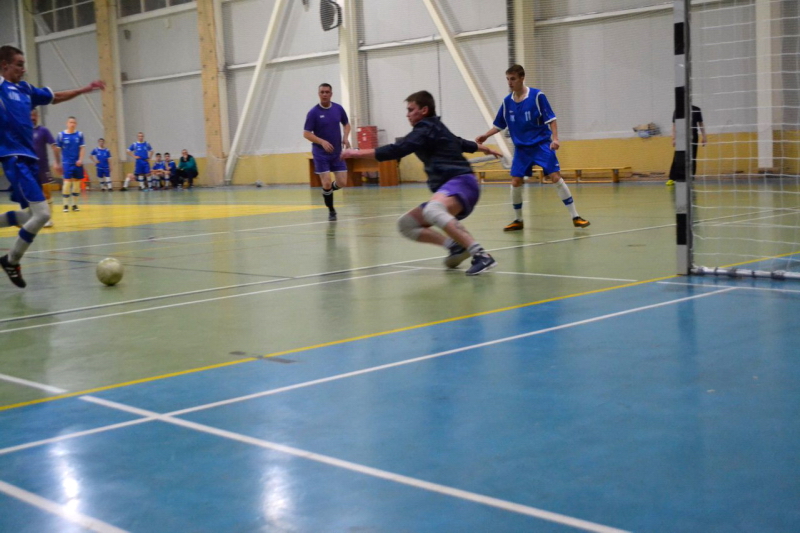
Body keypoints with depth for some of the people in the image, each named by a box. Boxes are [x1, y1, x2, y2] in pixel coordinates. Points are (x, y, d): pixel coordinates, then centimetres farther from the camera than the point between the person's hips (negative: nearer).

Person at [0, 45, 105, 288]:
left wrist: (85, 89, 25)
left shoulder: (25, 89, 14)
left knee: (30, 215, 14)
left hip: (29, 158, 9)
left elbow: (55, 97, 27)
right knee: (41, 214, -14)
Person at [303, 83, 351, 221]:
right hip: (321, 154, -4)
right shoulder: (313, 112, -11)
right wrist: (322, 142, -24)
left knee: (342, 183, -1)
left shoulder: (338, 109, 1)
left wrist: (346, 137, -5)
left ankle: (326, 191, 32)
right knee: (327, 184, -8)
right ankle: (331, 211, 12)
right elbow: (306, 133, -10)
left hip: (337, 153, 4)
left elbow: (346, 124, 16)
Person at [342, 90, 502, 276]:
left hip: (461, 182, -10)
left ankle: (481, 255, -42)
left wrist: (358, 153, -15)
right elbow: (461, 143, 42)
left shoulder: (426, 129, -5)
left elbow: (396, 150, -17)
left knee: (431, 211, -41)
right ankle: (456, 245, -8)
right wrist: (485, 149, 61)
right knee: (405, 224, 6)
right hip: (450, 191, 10)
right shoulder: (434, 129, 25)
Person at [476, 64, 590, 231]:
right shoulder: (507, 101, 2)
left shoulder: (537, 95, -11)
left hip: (542, 144, -4)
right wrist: (486, 136, -3)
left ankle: (575, 217, -5)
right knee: (515, 182, -3)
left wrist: (555, 138, -21)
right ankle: (518, 220, 15)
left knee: (556, 178, -12)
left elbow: (551, 119, -9)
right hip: (521, 148, 4)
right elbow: (499, 125, 12)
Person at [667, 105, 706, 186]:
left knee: (692, 159, 3)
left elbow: (701, 124, 11)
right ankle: (672, 179, -7)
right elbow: (674, 125, 3)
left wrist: (704, 137, 4)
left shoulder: (696, 110, 6)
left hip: (693, 137, 1)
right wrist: (674, 138, -6)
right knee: (677, 158, -7)